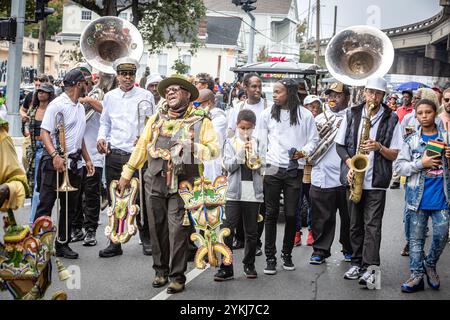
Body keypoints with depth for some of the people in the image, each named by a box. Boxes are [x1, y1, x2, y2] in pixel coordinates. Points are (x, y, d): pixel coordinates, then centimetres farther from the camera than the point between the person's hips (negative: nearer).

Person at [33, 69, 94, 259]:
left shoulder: (80, 107, 17)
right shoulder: (58, 105, -9)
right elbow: (44, 133, -15)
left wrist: (87, 159, 19)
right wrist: (55, 156, -27)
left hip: (74, 164, 8)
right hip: (55, 163, -8)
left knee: (69, 207, 10)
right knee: (46, 204, -4)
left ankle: (63, 244, 18)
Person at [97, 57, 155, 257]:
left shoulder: (145, 96, 2)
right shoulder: (110, 97, 12)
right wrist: (101, 138, 3)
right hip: (114, 155, 3)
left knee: (140, 200, 0)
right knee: (114, 201, 6)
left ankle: (146, 239, 17)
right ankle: (115, 243, 15)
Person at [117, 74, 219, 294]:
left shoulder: (201, 122, 3)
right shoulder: (156, 119, 14)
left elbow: (214, 150, -4)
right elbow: (142, 146, 17)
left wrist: (192, 147, -19)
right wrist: (127, 173, 17)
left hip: (182, 184, -3)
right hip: (155, 182, 4)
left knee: (178, 229, -7)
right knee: (157, 228, 7)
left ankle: (177, 276, 2)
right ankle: (161, 271, 22)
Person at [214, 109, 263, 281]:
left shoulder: (257, 143, 8)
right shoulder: (231, 142, 5)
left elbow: (263, 167, 4)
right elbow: (228, 166, -4)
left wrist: (255, 158, -14)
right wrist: (241, 152, -17)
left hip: (253, 193, 2)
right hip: (234, 193, -1)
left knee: (252, 232, 9)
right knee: (227, 230, -6)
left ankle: (249, 265, 23)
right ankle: (226, 268, -1)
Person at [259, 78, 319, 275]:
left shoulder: (305, 115, 1)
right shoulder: (268, 114, 5)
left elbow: (314, 139, 7)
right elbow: (261, 142, 9)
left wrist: (304, 151, -12)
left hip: (294, 170, 0)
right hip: (272, 169, 1)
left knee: (291, 214, 4)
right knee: (271, 213, 1)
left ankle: (287, 254, 20)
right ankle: (270, 257, 7)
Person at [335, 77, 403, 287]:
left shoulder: (391, 119, 1)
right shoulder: (352, 114, 7)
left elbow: (394, 154, 2)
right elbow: (340, 145, 9)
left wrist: (379, 147, -17)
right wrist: (350, 164, -7)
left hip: (376, 180, -3)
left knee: (372, 224, -7)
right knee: (355, 224, 10)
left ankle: (370, 268, -9)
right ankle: (357, 262, 20)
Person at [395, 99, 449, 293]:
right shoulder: (411, 141, 2)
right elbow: (399, 166, -3)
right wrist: (421, 164, -17)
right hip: (418, 196, -1)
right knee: (416, 237, 5)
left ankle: (430, 265, 23)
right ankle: (417, 275, 13)